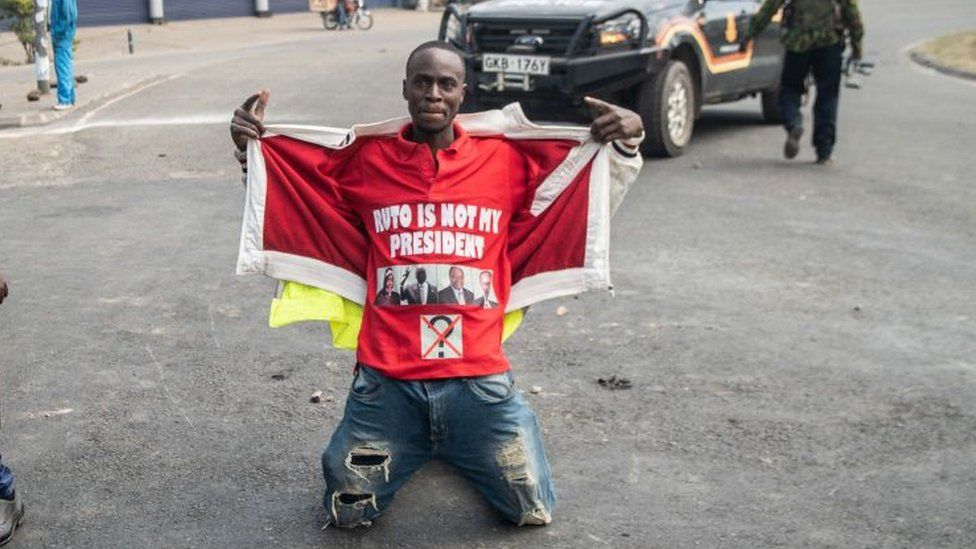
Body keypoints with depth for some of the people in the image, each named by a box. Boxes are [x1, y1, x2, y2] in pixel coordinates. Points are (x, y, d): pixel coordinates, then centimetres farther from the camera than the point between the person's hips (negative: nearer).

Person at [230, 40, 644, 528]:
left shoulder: (508, 158, 3)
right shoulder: (365, 160, 5)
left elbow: (584, 200, 14)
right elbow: (290, 195, 19)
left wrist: (623, 146, -1)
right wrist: (251, 148, 5)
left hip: (477, 378, 0)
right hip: (386, 379, 0)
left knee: (532, 511, 3)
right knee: (348, 514, 4)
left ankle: (452, 446, 32)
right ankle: (419, 446, 33)